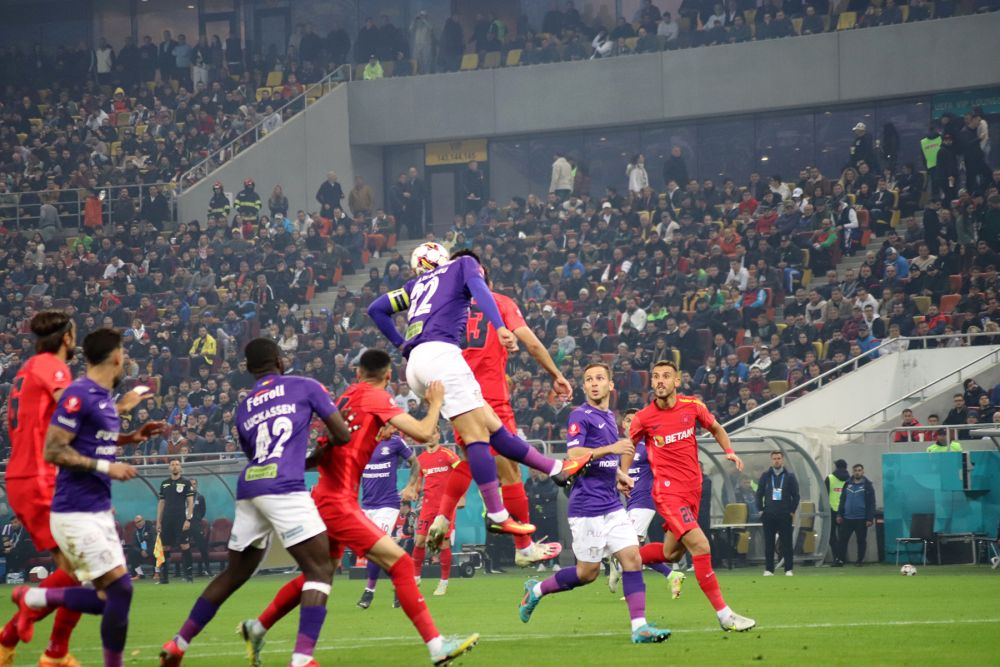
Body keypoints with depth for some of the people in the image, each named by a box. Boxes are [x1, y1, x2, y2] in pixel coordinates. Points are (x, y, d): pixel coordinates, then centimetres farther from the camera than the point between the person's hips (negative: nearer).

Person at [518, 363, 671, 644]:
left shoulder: (609, 417, 16)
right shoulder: (580, 416, -9)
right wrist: (611, 449, -26)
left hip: (612, 505, 7)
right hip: (587, 507, -7)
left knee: (632, 558, -5)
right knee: (588, 572, -1)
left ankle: (639, 626, -10)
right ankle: (537, 590, 21)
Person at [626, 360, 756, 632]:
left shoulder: (692, 407, 1)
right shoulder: (643, 418, -6)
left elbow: (716, 428, 18)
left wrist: (730, 452, 2)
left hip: (693, 489, 5)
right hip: (668, 491, -5)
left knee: (672, 553, 14)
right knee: (700, 545, -19)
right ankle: (723, 614, -16)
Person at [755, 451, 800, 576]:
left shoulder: (790, 476, 4)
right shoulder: (765, 476, 7)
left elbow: (796, 495, 4)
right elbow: (759, 494, 10)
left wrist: (792, 511, -1)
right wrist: (761, 509, 3)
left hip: (785, 515, -1)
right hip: (768, 515, 1)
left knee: (786, 542, -2)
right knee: (768, 543, 2)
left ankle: (789, 569, 1)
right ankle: (769, 569, 7)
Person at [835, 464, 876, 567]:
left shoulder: (867, 485, -3)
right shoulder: (848, 484, 9)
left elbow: (871, 503, -5)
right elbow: (842, 500, 14)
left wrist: (870, 518, -11)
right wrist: (839, 514, 6)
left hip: (861, 519, -3)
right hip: (847, 518, 3)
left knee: (861, 540, 5)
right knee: (843, 539, 0)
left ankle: (859, 560, 14)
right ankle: (841, 560, 5)